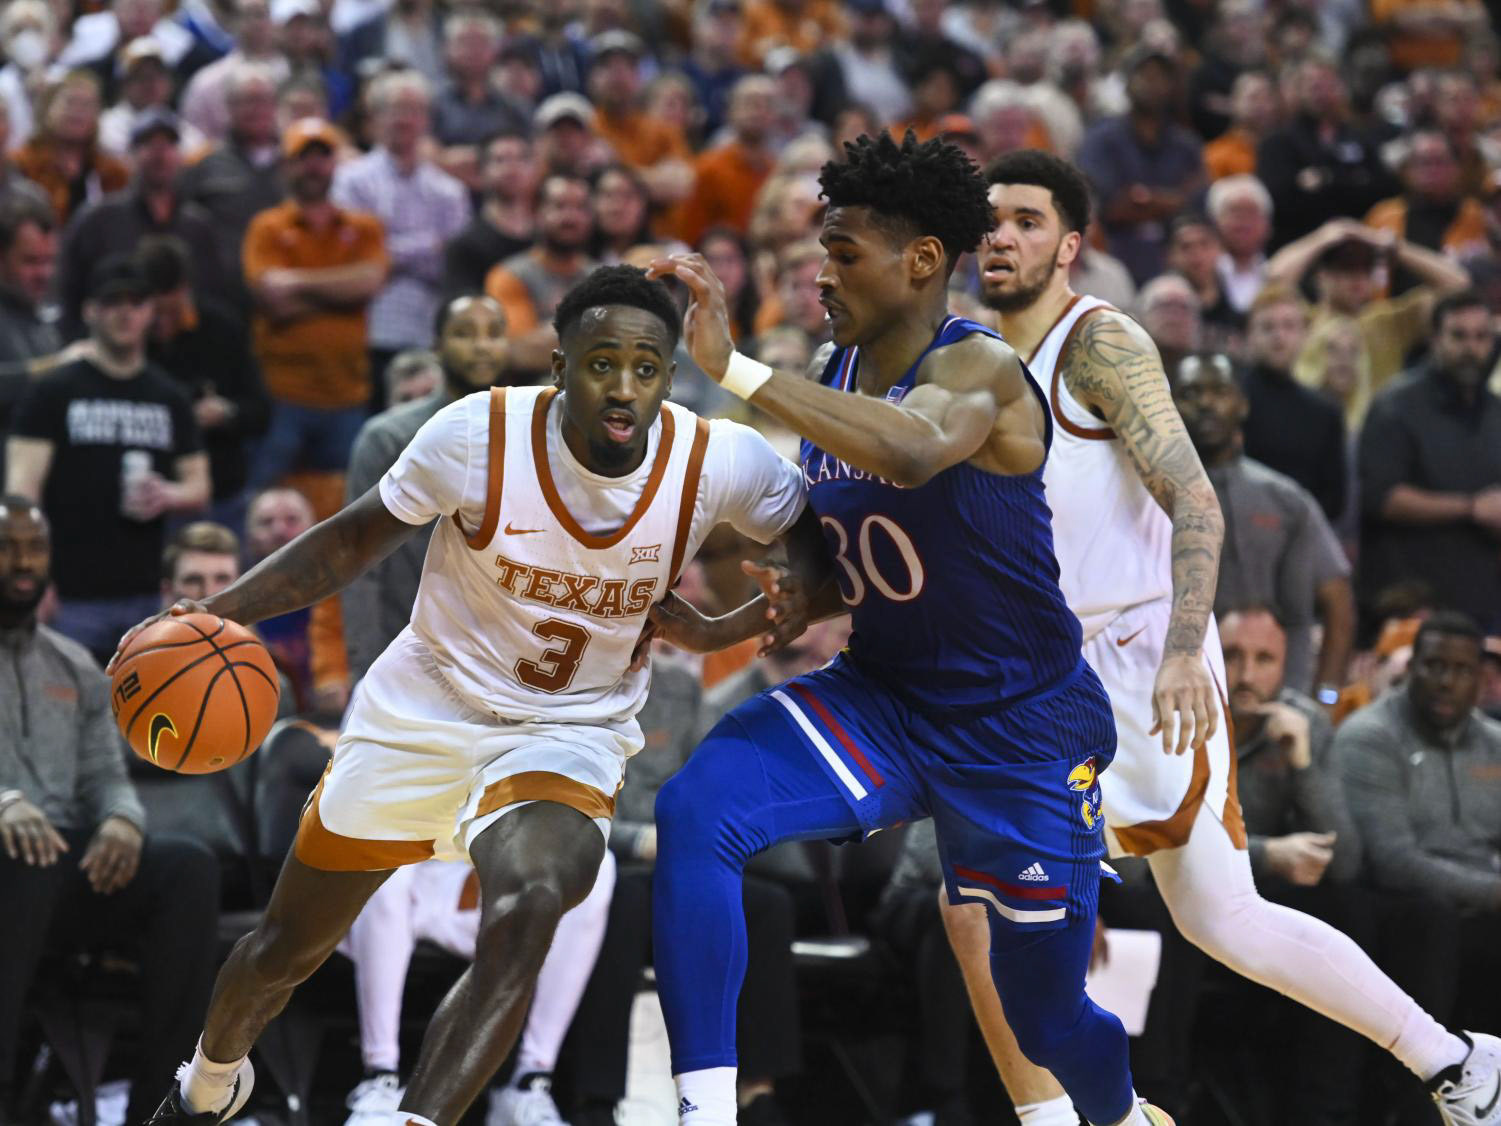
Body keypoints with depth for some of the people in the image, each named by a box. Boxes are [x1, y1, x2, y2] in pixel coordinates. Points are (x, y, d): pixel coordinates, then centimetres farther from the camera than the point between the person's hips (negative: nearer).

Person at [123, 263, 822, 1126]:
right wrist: (220, 611, -19)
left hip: (570, 732, -1)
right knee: (287, 948, 17)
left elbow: (818, 537, 0)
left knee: (526, 913, -35)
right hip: (423, 715, 1)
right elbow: (358, 538, -7)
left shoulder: (720, 462, -20)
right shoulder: (479, 433, -23)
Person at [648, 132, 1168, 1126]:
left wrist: (733, 369, -50)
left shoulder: (978, 369, -21)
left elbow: (912, 451, -47)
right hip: (880, 700, 6)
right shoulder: (839, 372, 2)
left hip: (1023, 733, -6)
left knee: (1047, 1014, 9)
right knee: (696, 814, -23)